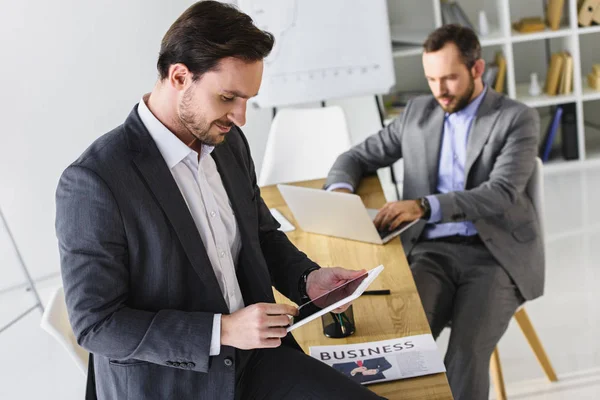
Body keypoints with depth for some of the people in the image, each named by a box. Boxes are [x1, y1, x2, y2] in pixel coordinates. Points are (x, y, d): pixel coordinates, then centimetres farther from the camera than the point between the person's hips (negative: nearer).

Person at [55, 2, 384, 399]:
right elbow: (96, 323, -15)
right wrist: (222, 330, -21)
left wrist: (307, 279, -3)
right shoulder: (94, 182, -18)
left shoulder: (229, 142, 2)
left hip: (257, 359, 5)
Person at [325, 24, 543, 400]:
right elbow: (358, 157, 17)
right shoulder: (418, 112, 12)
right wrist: (341, 189, -8)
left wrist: (424, 206, -31)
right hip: (432, 250, 3)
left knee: (465, 355, -26)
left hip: (495, 254, -3)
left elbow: (502, 195, -16)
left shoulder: (517, 118, -1)